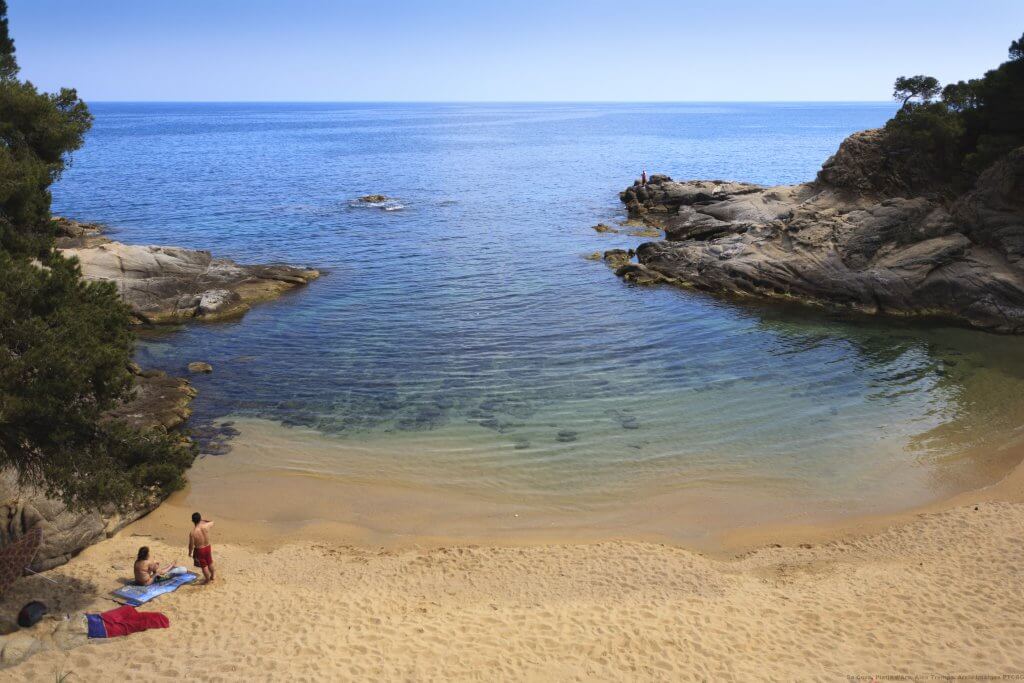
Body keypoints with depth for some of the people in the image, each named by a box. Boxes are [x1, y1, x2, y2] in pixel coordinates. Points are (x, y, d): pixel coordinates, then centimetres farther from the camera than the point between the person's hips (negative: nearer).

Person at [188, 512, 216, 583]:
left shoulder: (192, 532, -29)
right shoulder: (206, 526, -20)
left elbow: (191, 545, -17)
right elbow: (212, 522, 6)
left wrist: (190, 552, 1)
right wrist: (204, 520, 16)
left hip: (199, 550, -4)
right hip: (208, 547, 4)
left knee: (204, 566, 16)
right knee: (210, 563, 27)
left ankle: (208, 580, 34)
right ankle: (212, 576, 48)